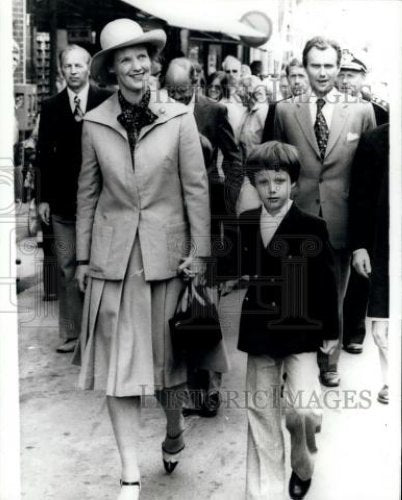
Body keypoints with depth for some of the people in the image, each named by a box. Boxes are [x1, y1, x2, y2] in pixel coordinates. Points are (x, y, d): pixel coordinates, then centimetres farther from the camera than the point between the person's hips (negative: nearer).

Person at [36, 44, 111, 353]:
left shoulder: (107, 102, 0)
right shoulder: (51, 107, 8)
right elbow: (45, 154, 7)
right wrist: (44, 197, 2)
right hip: (63, 200, 2)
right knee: (67, 268, 5)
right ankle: (72, 333, 13)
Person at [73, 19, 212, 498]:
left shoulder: (179, 118, -3)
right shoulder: (95, 123, 1)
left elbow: (196, 188, -1)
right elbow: (87, 193, 6)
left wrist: (199, 251, -5)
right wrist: (83, 257, 5)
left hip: (166, 252, -1)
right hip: (113, 255, 1)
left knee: (168, 350, 12)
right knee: (117, 360, 0)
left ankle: (174, 431, 39)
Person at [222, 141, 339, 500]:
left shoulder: (312, 227, -8)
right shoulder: (245, 225, 3)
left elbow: (326, 283, -4)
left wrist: (331, 330, -3)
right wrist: (239, 279, 0)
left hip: (300, 331, -4)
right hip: (259, 332, 4)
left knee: (303, 411, -16)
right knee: (260, 410, 10)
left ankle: (303, 464, 18)